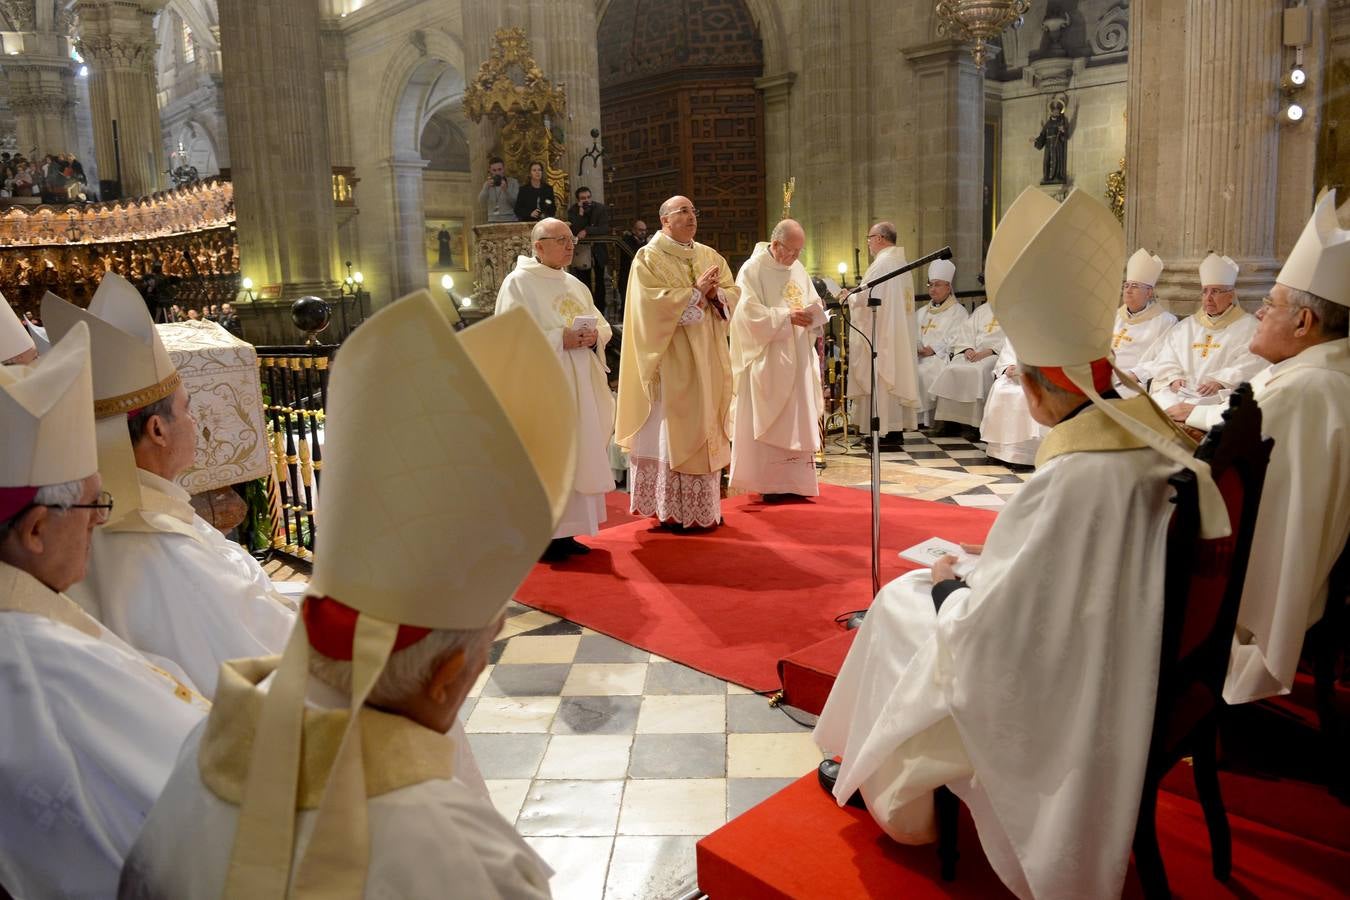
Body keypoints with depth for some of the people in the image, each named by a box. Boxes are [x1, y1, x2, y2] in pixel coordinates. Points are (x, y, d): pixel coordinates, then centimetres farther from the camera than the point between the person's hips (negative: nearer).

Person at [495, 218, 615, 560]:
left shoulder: (575, 285, 18)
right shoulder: (518, 282, -4)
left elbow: (603, 326, 17)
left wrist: (594, 336, -6)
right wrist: (560, 339, -21)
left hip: (580, 385, 7)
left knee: (576, 455, 8)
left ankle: (564, 531, 18)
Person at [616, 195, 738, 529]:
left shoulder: (710, 256, 15)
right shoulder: (648, 257, -3)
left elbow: (733, 293, 9)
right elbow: (654, 302, -16)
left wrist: (715, 293, -12)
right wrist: (696, 292, -15)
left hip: (707, 358, 6)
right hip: (670, 357, -6)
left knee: (705, 427, 7)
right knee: (672, 427, -4)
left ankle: (704, 506, 15)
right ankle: (672, 509, 3)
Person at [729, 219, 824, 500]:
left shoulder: (798, 269, 13)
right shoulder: (753, 269, -8)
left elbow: (814, 304, 18)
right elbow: (749, 313, -15)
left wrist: (812, 313, -4)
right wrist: (786, 317, -18)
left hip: (797, 360, 7)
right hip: (767, 361, -7)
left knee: (797, 420, 7)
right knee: (769, 424, -4)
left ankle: (793, 481, 14)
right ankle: (769, 484, 2)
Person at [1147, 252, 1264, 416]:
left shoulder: (1248, 326, 14)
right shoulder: (1185, 326, 27)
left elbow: (1251, 365, -2)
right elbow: (1164, 358, 14)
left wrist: (1221, 382, -18)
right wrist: (1174, 377, -7)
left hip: (1221, 395, -3)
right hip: (1178, 392, 3)